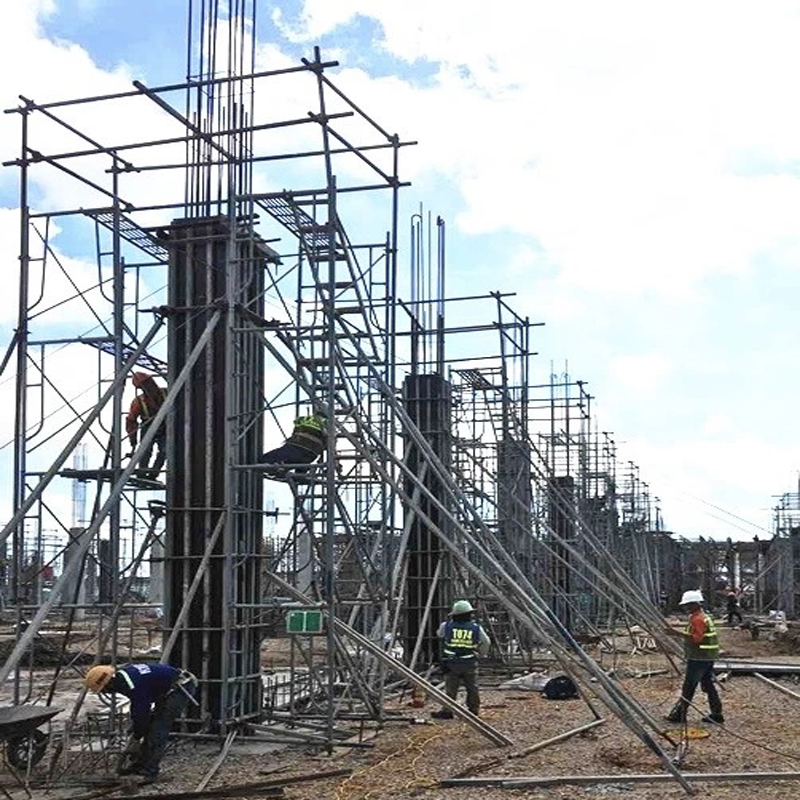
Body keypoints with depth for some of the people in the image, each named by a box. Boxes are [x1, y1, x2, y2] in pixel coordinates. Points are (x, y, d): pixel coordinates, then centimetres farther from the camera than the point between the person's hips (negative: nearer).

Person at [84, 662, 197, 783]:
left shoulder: (133, 684, -27)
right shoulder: (121, 675, 4)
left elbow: (141, 712, -20)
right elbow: (136, 705, 16)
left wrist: (136, 739, -7)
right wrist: (133, 731, 16)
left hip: (181, 688, -10)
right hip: (167, 690, 10)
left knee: (158, 730, -13)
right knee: (150, 725, 11)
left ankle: (149, 772, -11)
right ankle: (138, 764, 19)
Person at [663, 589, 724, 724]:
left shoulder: (697, 619, -16)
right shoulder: (704, 616, 17)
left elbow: (696, 638, -26)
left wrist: (677, 633, -29)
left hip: (698, 658, -10)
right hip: (707, 657, 10)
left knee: (688, 687, -4)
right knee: (708, 685, 12)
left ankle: (679, 714, 0)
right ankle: (716, 714, 13)